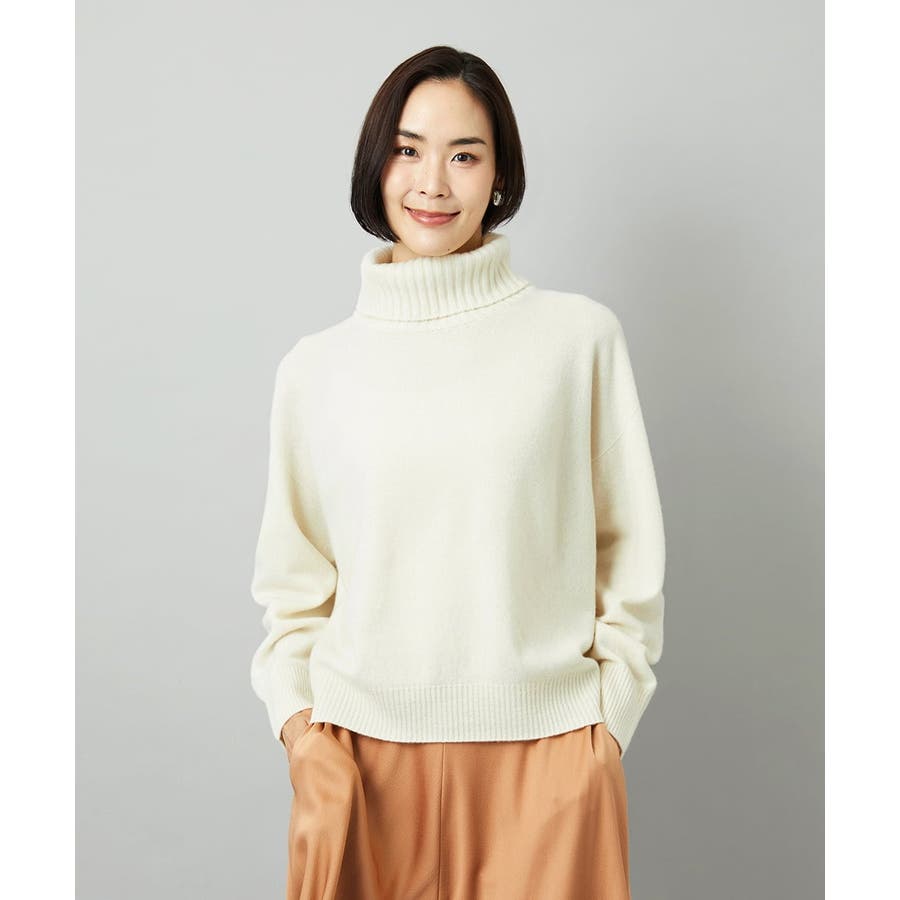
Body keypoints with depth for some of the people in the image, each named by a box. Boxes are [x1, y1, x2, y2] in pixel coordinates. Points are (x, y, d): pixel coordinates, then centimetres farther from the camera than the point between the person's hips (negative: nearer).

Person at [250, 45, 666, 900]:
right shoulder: (316, 366, 4)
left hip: (544, 751, -1)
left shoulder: (580, 337, -2)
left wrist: (607, 722, 0)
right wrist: (296, 717, -1)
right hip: (364, 749, 1)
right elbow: (294, 579, 10)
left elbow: (630, 551, 2)